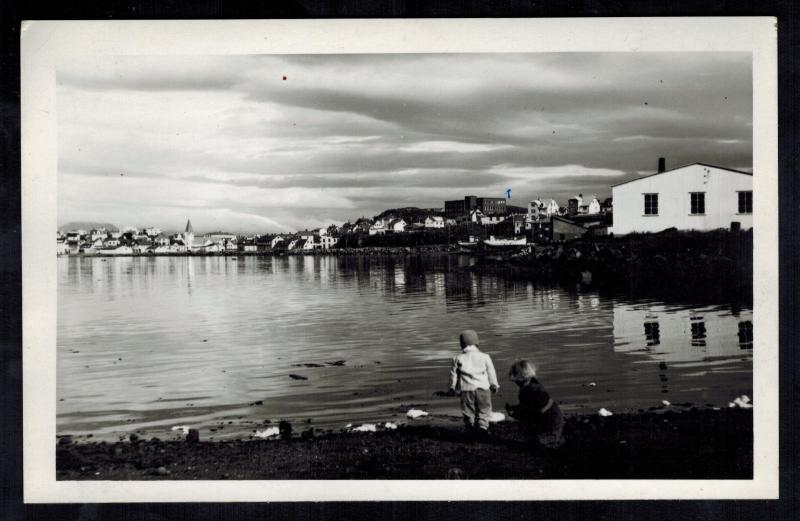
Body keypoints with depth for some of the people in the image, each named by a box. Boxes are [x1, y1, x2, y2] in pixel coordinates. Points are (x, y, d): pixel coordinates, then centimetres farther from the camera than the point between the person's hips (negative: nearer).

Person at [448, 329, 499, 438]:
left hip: (466, 389, 0)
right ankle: (483, 426, -7)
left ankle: (471, 430, 17)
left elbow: (453, 374, 7)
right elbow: (491, 372, 7)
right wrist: (494, 385, 21)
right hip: (483, 388, 0)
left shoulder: (458, 359, 0)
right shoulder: (484, 357, -1)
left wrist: (452, 387, 21)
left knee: (468, 412, 12)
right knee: (484, 410, 9)